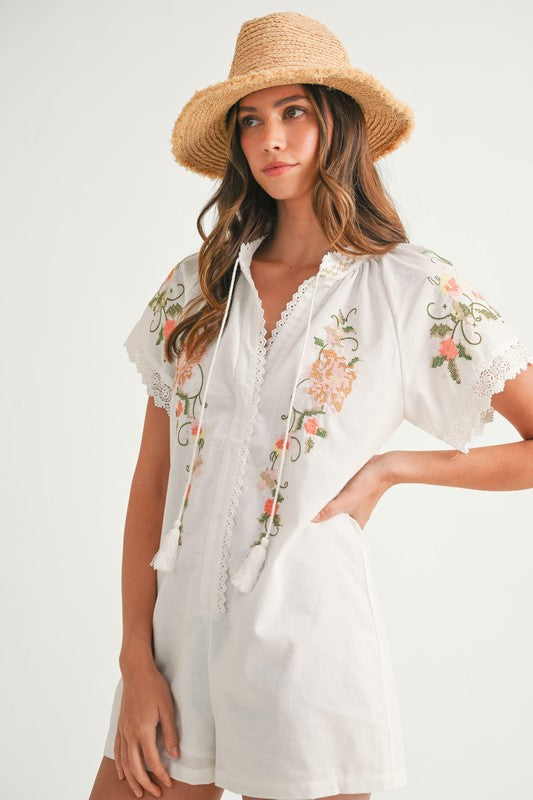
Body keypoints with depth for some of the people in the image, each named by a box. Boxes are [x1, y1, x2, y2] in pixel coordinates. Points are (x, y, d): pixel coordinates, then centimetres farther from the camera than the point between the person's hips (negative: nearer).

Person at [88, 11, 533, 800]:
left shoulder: (415, 289, -3)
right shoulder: (195, 287, 7)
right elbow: (152, 482, 5)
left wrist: (391, 468, -5)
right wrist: (137, 661, -2)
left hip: (306, 641, -3)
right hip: (177, 633, 4)